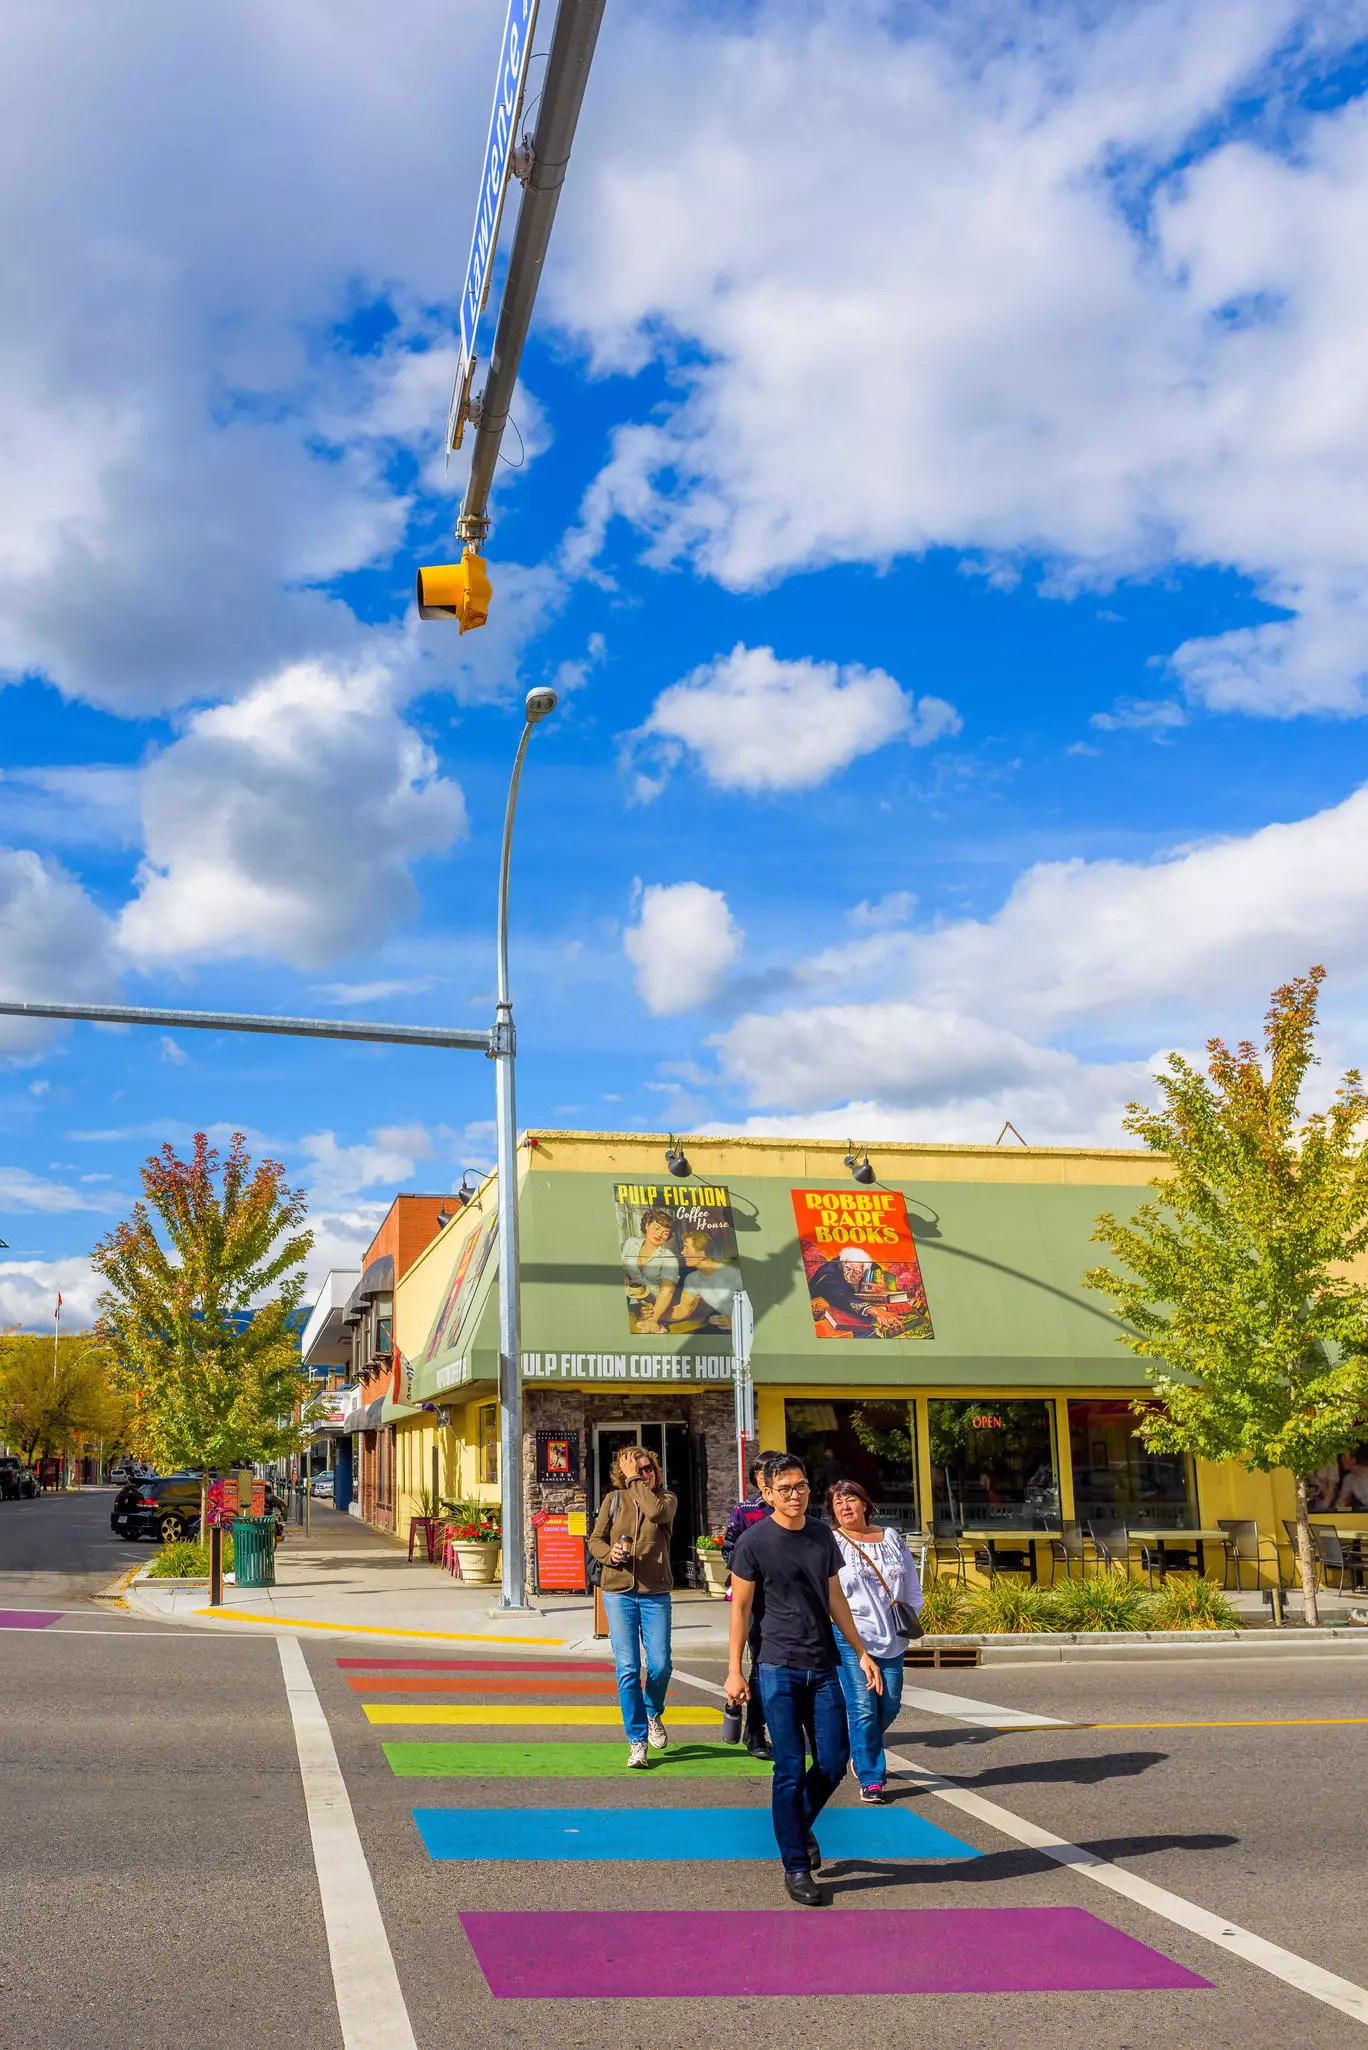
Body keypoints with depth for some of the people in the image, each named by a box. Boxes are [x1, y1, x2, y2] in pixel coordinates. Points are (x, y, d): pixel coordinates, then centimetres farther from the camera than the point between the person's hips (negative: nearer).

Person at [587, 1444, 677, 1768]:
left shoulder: (665, 1498, 6)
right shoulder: (614, 1499, 9)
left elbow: (656, 1512, -18)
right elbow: (595, 1540, 10)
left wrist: (637, 1481, -10)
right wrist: (609, 1554, -11)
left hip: (655, 1594, 0)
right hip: (619, 1592, 0)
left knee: (660, 1665, -3)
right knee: (627, 1669, -5)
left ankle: (653, 1714, 28)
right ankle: (637, 1741, 5)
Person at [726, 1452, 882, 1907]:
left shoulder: (822, 1536, 8)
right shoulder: (754, 1542, -6)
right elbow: (740, 1608, -2)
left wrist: (861, 1653, 13)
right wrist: (734, 1670, -5)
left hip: (823, 1667, 5)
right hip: (779, 1668, -4)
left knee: (833, 1762, 4)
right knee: (790, 1770, -3)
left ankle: (800, 1825, 33)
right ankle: (796, 1867, 10)